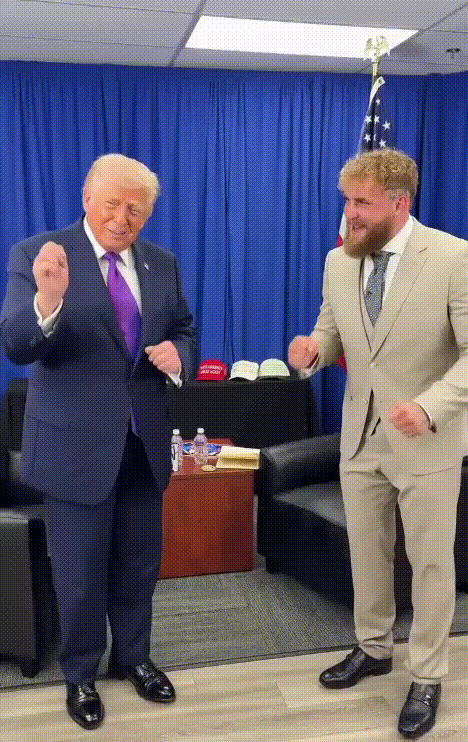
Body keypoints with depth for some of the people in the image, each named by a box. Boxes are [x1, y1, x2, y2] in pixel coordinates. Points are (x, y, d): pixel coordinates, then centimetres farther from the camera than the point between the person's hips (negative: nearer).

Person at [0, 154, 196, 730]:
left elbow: (184, 334, 13)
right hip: (76, 445, -4)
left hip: (144, 442, 4)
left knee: (139, 566, 19)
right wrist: (47, 301, -40)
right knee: (80, 574, 12)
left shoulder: (162, 263, 4)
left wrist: (178, 354, -11)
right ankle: (80, 675, 36)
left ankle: (133, 657, 43)